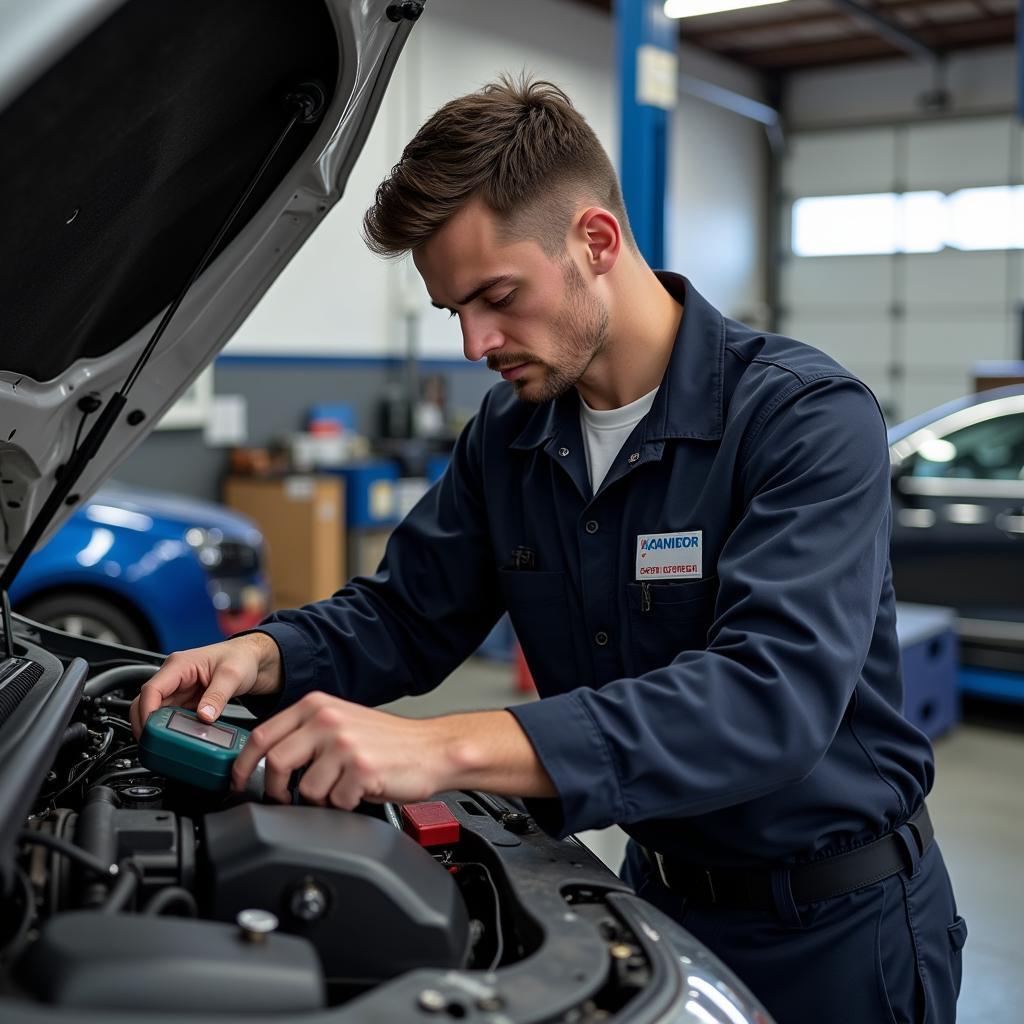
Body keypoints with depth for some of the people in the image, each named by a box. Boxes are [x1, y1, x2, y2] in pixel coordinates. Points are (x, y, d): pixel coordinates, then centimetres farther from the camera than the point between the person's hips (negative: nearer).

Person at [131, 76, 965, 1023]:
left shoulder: (809, 415, -24)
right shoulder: (510, 432, -2)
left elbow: (773, 693, -38)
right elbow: (407, 614, 5)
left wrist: (447, 749, -46)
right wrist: (266, 656, -17)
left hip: (835, 924, -5)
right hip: (660, 889, 5)